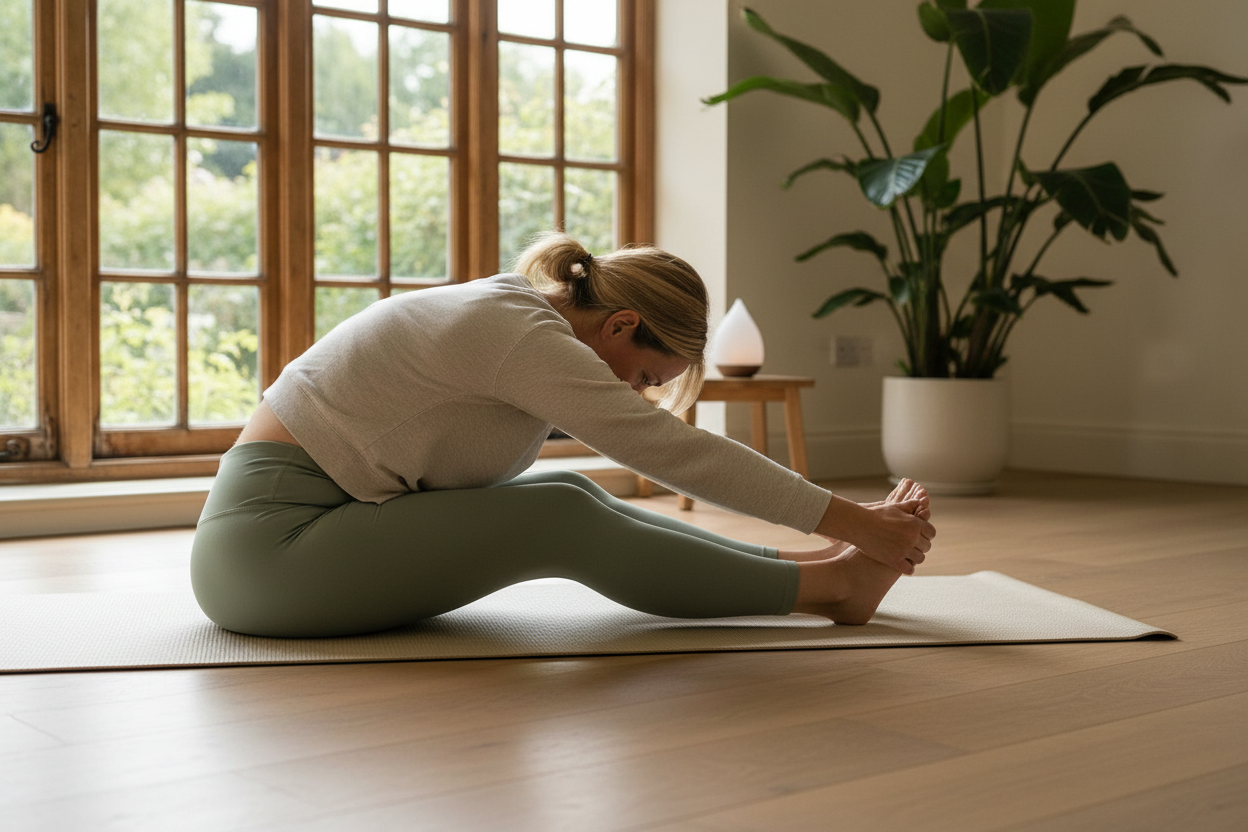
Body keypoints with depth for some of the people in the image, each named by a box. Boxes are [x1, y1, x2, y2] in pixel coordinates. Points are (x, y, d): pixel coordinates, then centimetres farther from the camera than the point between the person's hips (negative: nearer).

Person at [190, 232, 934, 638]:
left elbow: (683, 456, 14)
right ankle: (827, 584, -6)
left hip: (324, 517, 9)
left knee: (575, 497, 2)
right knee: (564, 522, -14)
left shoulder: (522, 312, 10)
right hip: (267, 547, -9)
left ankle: (809, 568, 5)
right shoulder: (524, 335, -19)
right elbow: (679, 453, -19)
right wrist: (852, 522, -13)